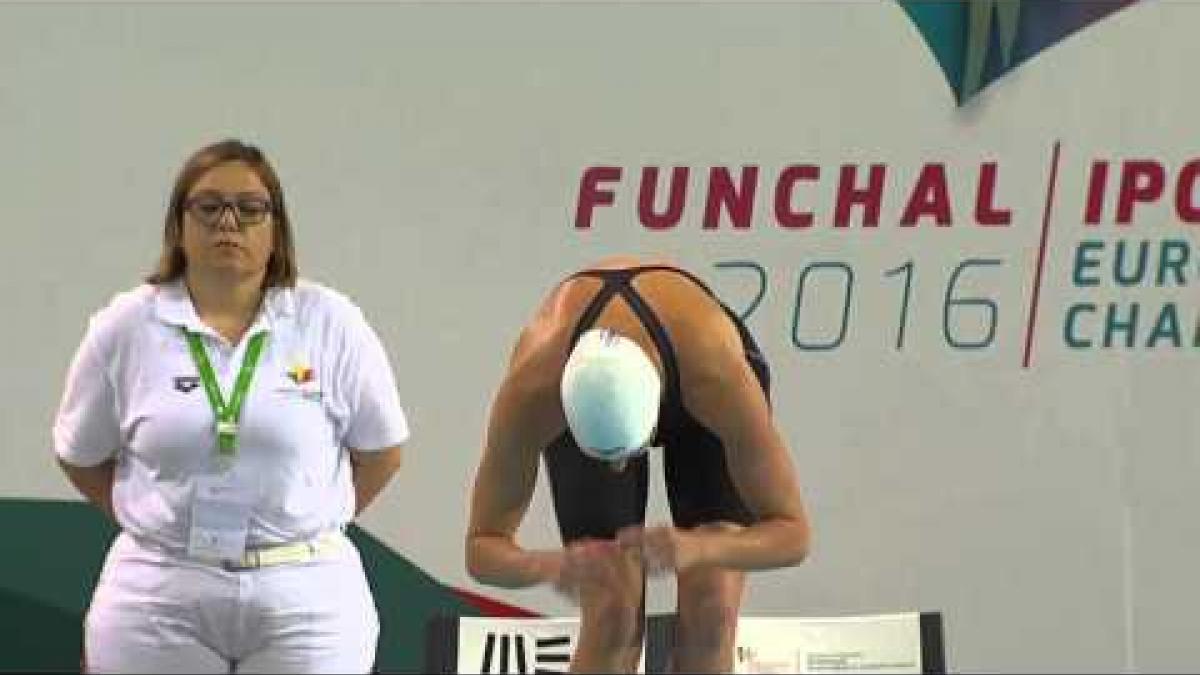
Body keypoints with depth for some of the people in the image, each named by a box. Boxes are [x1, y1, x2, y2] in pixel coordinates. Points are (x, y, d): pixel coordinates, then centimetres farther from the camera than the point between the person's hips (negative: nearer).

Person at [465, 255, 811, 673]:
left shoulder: (719, 378, -46)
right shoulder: (530, 391, -43)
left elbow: (792, 532, -38)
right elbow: (483, 549, -32)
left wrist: (697, 548, -59)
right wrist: (549, 566, -55)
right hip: (584, 404, 1)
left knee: (711, 612, -14)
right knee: (612, 617, -16)